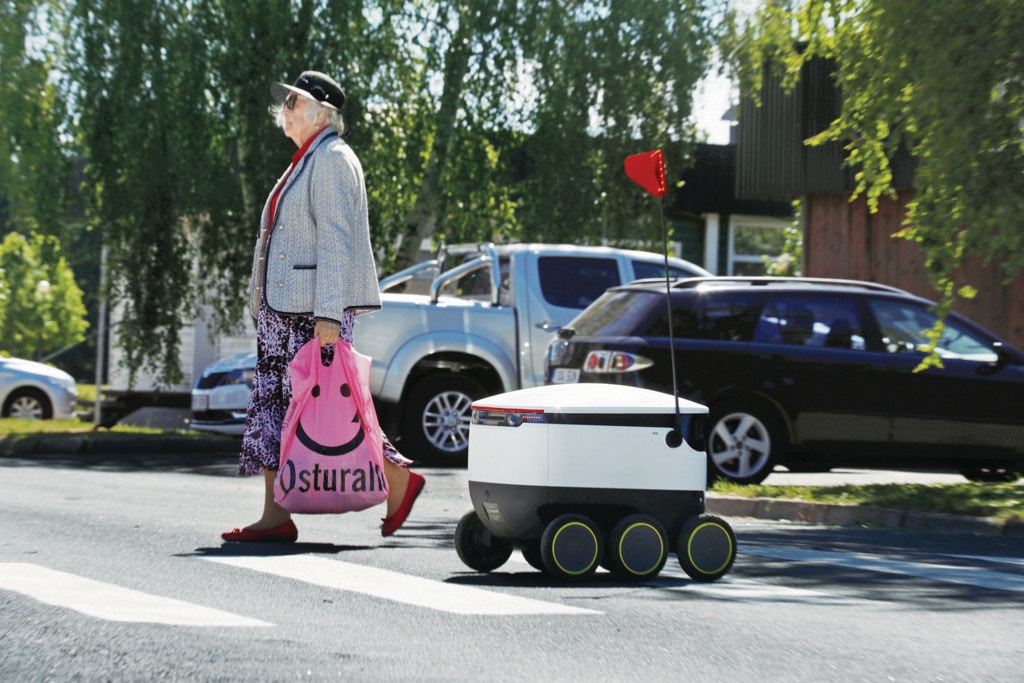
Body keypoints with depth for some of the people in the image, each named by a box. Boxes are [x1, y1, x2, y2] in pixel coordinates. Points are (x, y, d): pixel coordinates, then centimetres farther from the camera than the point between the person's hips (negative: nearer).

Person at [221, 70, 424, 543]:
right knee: (270, 403, 4)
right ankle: (276, 517, 3)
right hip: (282, 309, 10)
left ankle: (399, 479, 7)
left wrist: (328, 314, -25)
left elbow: (335, 239, -19)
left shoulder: (332, 159, -11)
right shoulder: (305, 162, 20)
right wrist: (261, 301, 21)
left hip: (315, 309, -10)